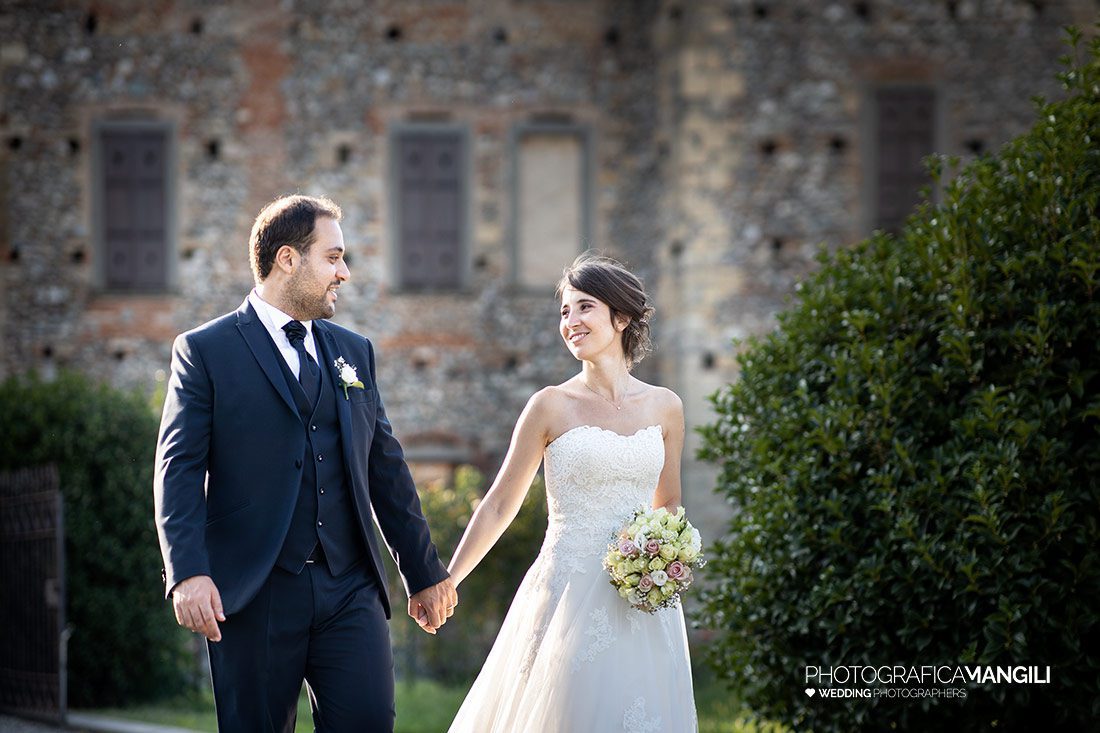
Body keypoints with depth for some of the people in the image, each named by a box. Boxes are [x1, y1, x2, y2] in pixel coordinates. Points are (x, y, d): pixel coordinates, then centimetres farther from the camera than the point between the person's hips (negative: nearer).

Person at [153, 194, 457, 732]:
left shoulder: (355, 352, 17)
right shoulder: (204, 351, 1)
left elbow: (386, 469, 20)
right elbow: (179, 470, -6)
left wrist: (424, 573, 20)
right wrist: (188, 573, -19)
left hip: (351, 589, 4)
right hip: (255, 593, -4)